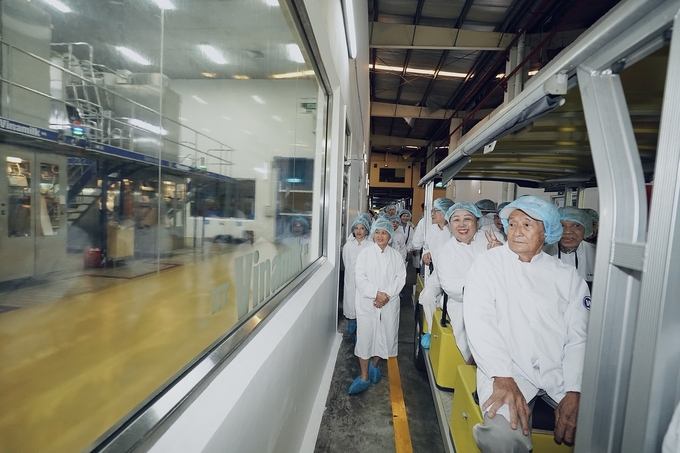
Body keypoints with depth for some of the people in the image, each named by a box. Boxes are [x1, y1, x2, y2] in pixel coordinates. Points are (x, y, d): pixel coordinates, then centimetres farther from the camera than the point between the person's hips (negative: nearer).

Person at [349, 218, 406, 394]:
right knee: (365, 337, 0)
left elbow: (400, 278, -2)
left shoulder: (396, 256, 5)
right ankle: (364, 377, 15)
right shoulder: (365, 253, 0)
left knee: (385, 336, 9)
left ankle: (374, 364, 37)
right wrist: (376, 293, -19)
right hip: (367, 303, -2)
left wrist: (387, 295, -16)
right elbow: (360, 278, -8)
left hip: (390, 304, 2)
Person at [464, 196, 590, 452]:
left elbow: (579, 337, 2)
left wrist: (573, 392, -11)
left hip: (561, 371, 3)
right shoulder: (487, 264, 1)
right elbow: (478, 321, -10)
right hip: (508, 368, -3)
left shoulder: (567, 275, 9)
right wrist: (502, 377, -20)